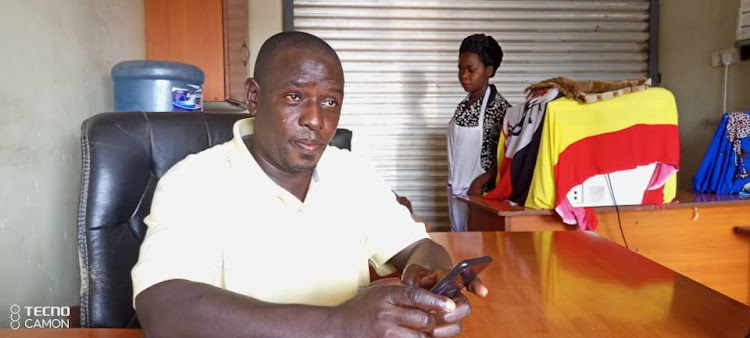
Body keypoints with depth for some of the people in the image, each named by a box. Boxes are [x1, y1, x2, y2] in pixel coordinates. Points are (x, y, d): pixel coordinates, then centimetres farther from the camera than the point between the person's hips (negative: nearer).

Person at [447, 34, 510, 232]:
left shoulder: (499, 107, -15)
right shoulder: (463, 105, 7)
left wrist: (480, 183, -19)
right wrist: (453, 184, 14)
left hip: (480, 192, -7)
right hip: (456, 190, 7)